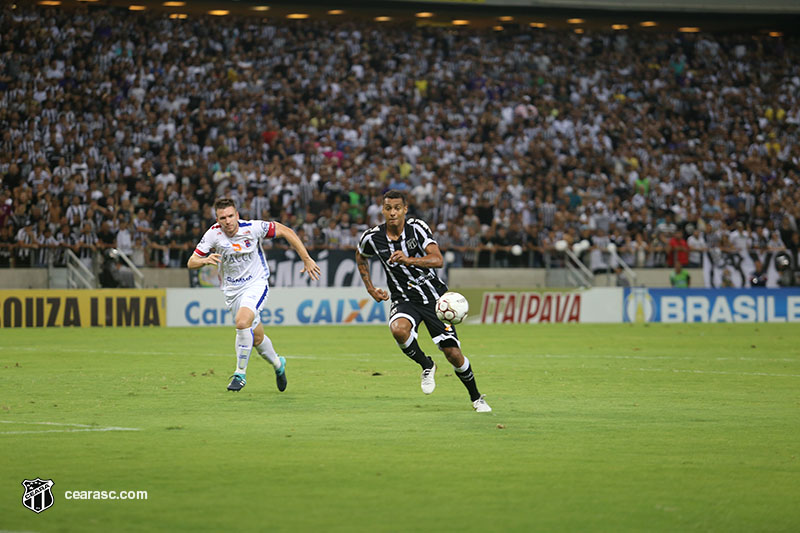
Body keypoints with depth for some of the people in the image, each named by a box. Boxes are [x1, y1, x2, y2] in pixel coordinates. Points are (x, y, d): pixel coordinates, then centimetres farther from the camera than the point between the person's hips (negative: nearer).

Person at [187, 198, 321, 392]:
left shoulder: (252, 228, -17)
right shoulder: (213, 234, -12)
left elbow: (286, 231, -5)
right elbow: (191, 262, -9)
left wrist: (306, 259, -5)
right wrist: (206, 260, -32)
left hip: (256, 285, -3)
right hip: (232, 291, 3)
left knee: (242, 322, -29)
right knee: (257, 338, 10)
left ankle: (240, 373, -17)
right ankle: (278, 364, 41)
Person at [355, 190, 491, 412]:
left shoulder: (417, 228, -14)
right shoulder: (372, 238, -6)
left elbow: (437, 259, -27)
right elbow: (361, 257, 18)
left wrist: (409, 260, -42)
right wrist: (370, 289, 11)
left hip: (434, 296, -1)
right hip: (404, 300, 1)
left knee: (453, 354, -4)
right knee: (398, 329, -34)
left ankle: (476, 398, 22)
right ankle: (426, 366, -6)